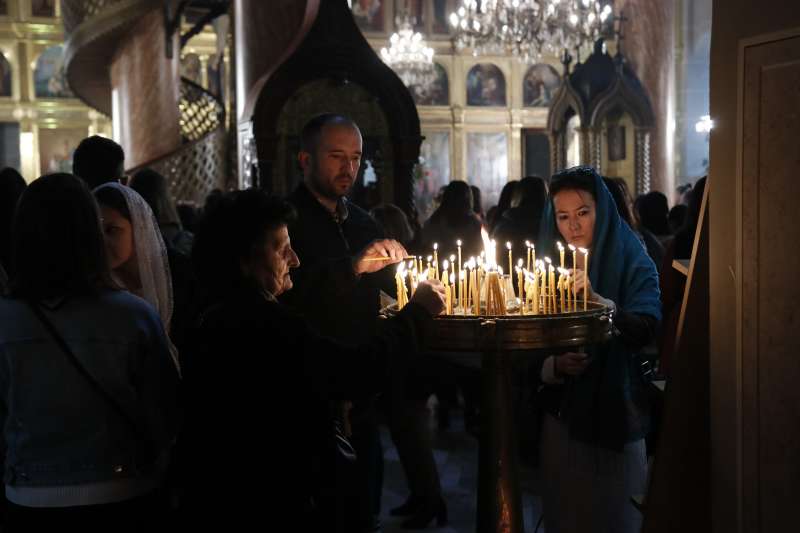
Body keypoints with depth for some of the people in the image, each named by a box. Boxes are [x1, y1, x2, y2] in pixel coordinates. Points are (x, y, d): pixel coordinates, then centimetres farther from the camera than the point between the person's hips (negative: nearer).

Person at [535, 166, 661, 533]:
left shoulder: (632, 263, -4)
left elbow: (646, 329, -21)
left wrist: (599, 302, -34)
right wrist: (553, 365, -15)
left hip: (616, 412, -3)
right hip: (562, 414, 3)